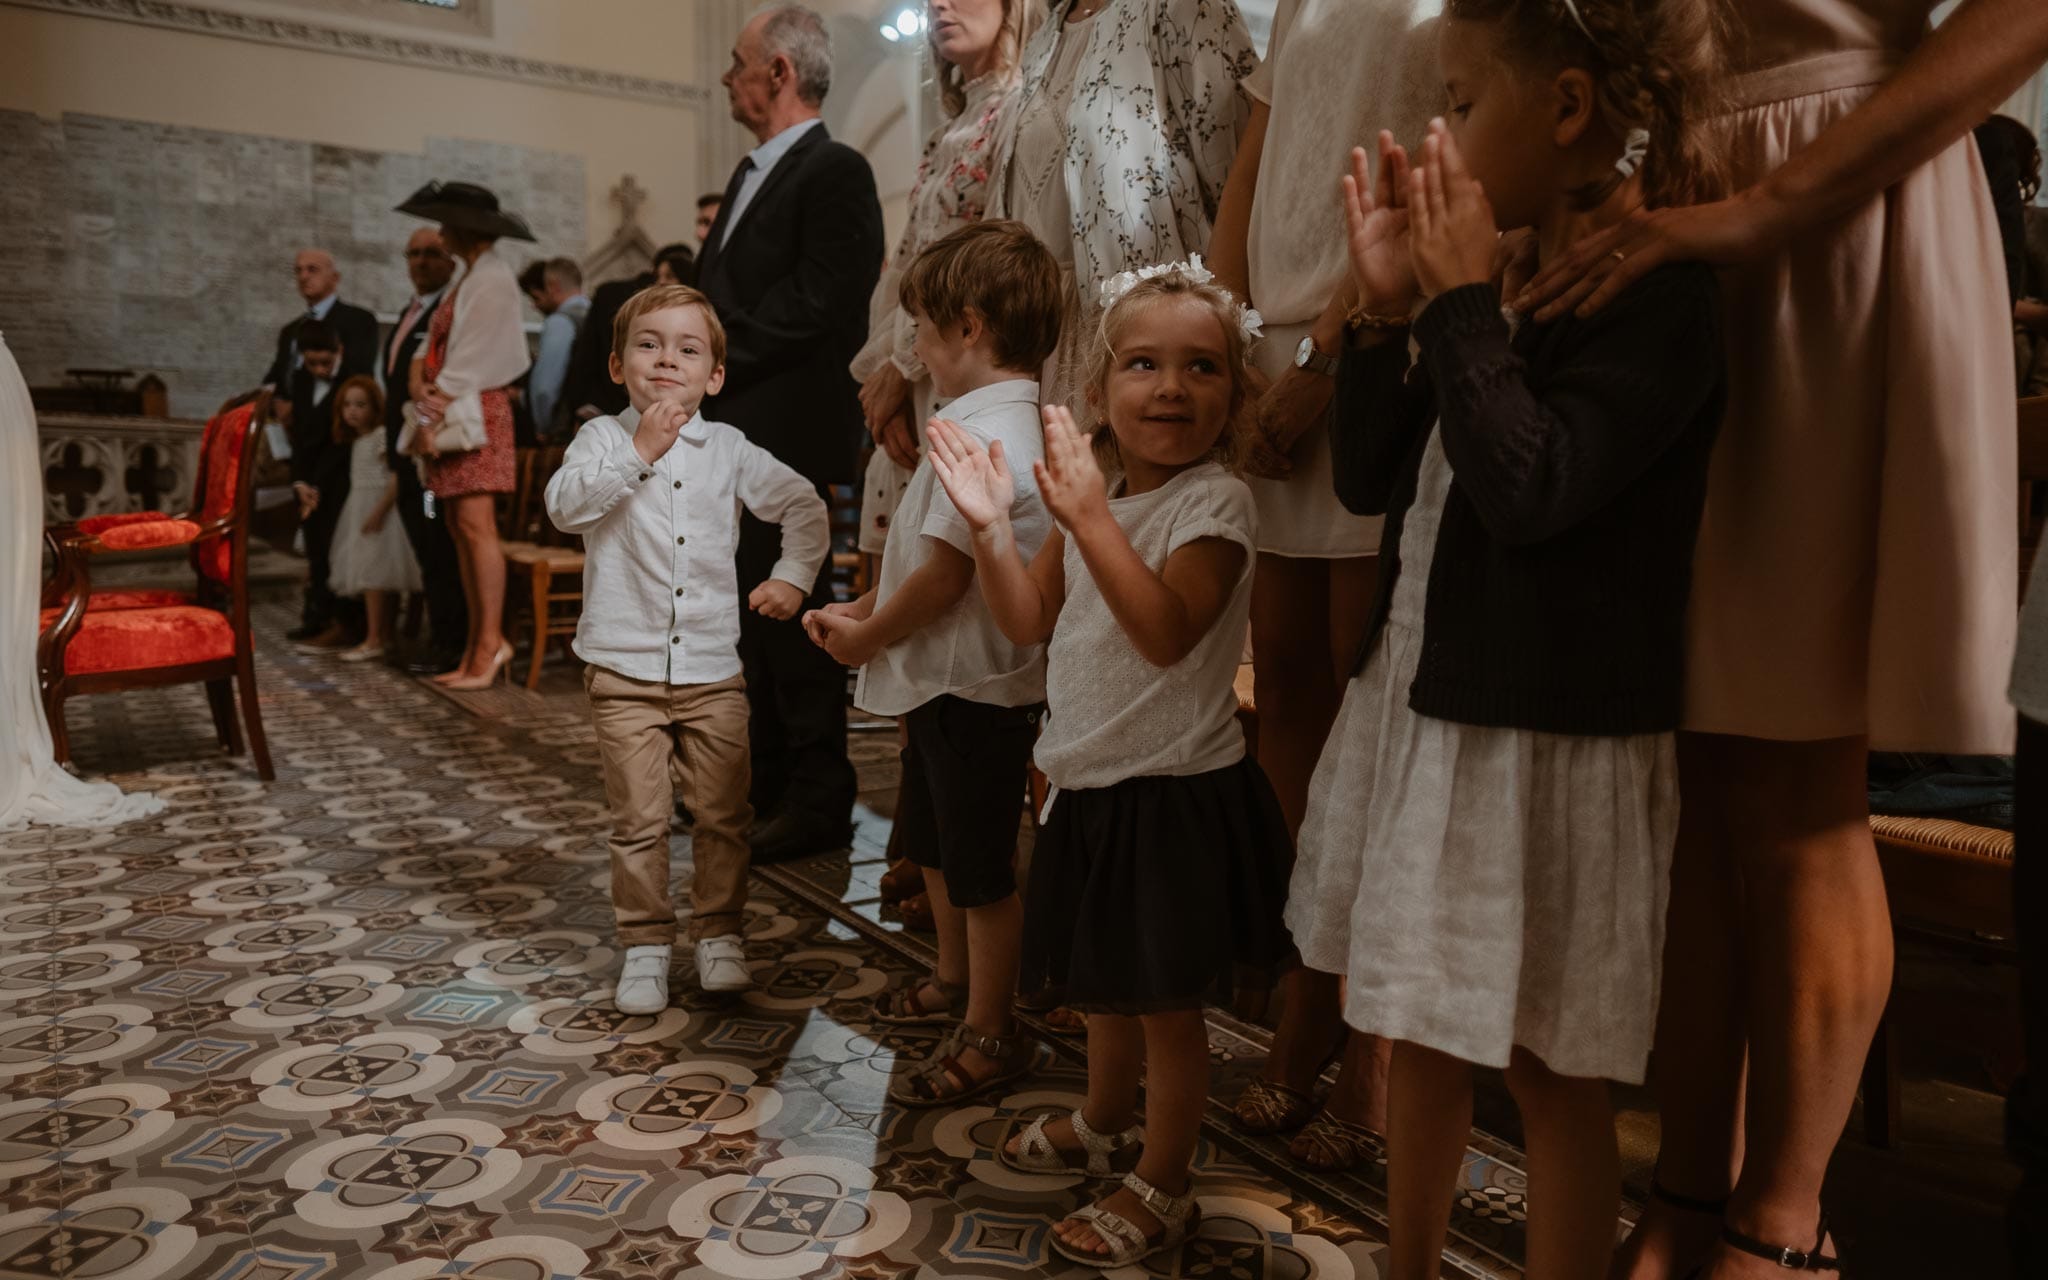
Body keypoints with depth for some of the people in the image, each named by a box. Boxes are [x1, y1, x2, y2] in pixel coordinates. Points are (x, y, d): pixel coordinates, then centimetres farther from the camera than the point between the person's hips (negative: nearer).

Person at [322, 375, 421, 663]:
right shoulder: (356, 440, 18)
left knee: (372, 572, -12)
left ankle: (374, 640, -12)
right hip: (359, 510, 9)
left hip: (378, 508, -9)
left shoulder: (382, 435, -11)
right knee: (376, 574, 10)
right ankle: (384, 636, 14)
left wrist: (379, 511, -26)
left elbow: (397, 476, -19)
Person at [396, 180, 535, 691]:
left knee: (476, 526, -13)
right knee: (460, 531, 6)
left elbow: (469, 360, -15)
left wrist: (433, 419, -15)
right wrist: (420, 383, 2)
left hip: (476, 412, -9)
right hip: (448, 414, 9)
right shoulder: (467, 280, 21)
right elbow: (433, 346, 19)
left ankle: (491, 643, -12)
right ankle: (478, 647, 8)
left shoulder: (492, 279, -8)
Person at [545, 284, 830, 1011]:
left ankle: (719, 935, 21)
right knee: (639, 819, 3)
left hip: (713, 670, 2)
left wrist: (792, 575, 5)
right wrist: (638, 453, -22)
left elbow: (805, 507, 14)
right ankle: (645, 944, 18)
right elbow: (564, 506, -18)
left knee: (722, 814, 6)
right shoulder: (604, 439, 0)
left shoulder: (728, 450, 5)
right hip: (625, 670, -2)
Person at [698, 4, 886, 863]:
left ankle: (818, 802, 6)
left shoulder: (835, 171, -8)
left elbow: (815, 304, -19)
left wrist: (714, 362, -13)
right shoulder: (750, 174, 20)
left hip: (786, 432, -9)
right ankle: (765, 783, 26)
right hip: (730, 428, 9)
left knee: (791, 612, -4)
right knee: (753, 611, 14)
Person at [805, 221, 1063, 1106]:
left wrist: (869, 636, -10)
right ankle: (955, 979, 45)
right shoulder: (1012, 424, 10)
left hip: (974, 689, -11)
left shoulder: (980, 437, -24)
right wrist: (864, 608, 8)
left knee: (982, 867, 4)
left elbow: (945, 575, -25)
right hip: (946, 679, 11)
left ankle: (990, 1032, 21)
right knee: (932, 839, 25)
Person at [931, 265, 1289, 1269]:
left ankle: (1161, 1188, 27)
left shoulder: (1215, 503, -17)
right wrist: (991, 525, -7)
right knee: (1101, 983, 25)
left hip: (1174, 795, -7)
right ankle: (1103, 1128, 48)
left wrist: (1089, 517, -35)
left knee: (1165, 999, 8)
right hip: (1094, 785, 8)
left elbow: (1166, 632, -31)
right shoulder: (1094, 490, 5)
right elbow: (1029, 622, 7)